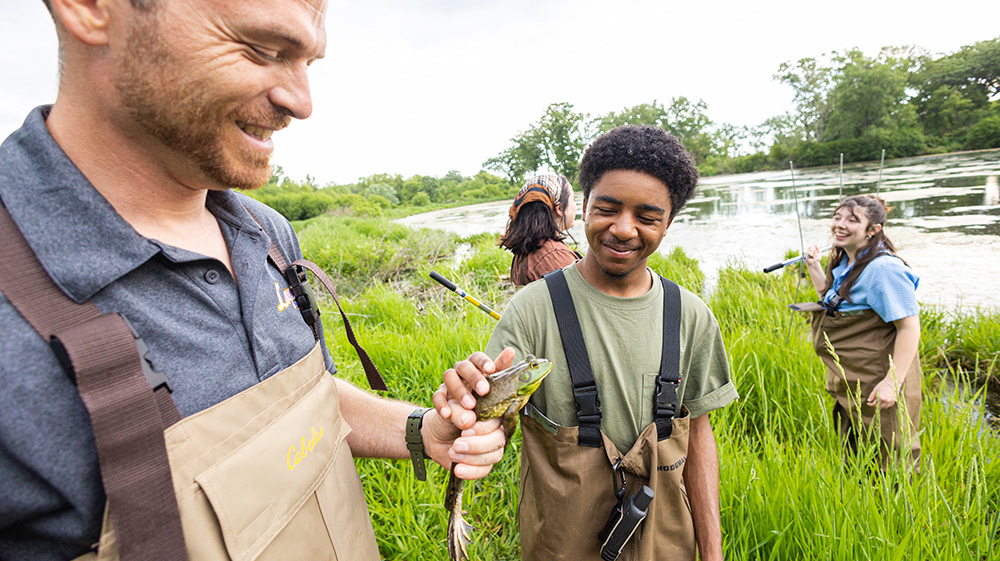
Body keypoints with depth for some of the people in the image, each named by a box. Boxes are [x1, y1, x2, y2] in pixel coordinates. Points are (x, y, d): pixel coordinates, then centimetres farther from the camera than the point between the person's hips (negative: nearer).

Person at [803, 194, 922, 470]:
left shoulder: (883, 268, -22)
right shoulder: (845, 262, 7)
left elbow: (910, 327, -24)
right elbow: (832, 301, 23)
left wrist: (892, 382, -28)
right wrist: (814, 268, 15)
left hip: (877, 387, -9)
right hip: (851, 384, 10)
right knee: (853, 456, 26)